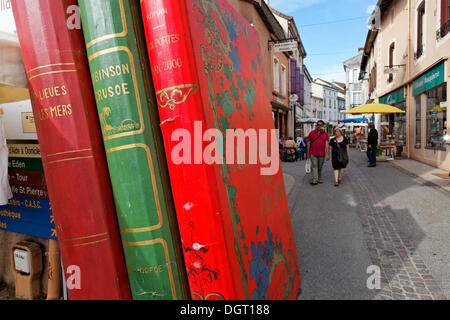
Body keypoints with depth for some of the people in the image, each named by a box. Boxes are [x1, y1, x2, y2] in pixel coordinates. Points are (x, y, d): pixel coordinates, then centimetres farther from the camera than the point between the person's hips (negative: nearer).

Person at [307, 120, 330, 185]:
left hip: (322, 154, 1)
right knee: (314, 166, -8)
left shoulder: (325, 134, 6)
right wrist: (308, 153, 5)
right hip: (313, 154, -1)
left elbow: (327, 144, 0)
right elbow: (308, 144, 8)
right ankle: (315, 179, -10)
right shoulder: (312, 133, 5)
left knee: (320, 167, 10)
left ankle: (319, 179, 22)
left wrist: (327, 154, -6)